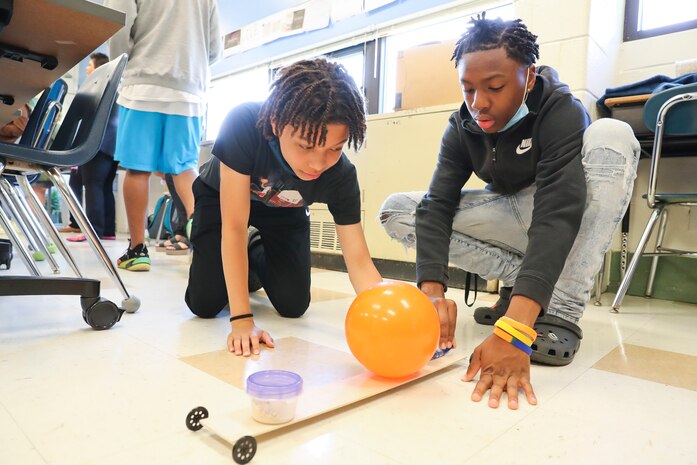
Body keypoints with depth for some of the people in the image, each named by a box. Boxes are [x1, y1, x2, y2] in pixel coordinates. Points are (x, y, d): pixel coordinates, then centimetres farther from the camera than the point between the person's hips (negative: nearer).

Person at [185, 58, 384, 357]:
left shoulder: (341, 175, -32)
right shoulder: (243, 125, -40)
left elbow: (359, 261, -30)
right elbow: (234, 226, -37)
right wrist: (241, 318, -38)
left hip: (284, 211, 2)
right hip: (222, 197, -1)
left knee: (294, 305, -4)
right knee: (204, 304, -11)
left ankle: (257, 254, 26)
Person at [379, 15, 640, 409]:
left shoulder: (563, 113, -25)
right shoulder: (461, 128, -12)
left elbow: (557, 214, -39)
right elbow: (437, 205, -22)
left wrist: (513, 330, -51)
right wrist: (432, 289, -41)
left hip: (568, 227, -3)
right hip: (508, 219, 4)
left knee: (611, 135, -31)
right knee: (396, 211, -13)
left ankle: (561, 313, -30)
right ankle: (522, 280, -11)